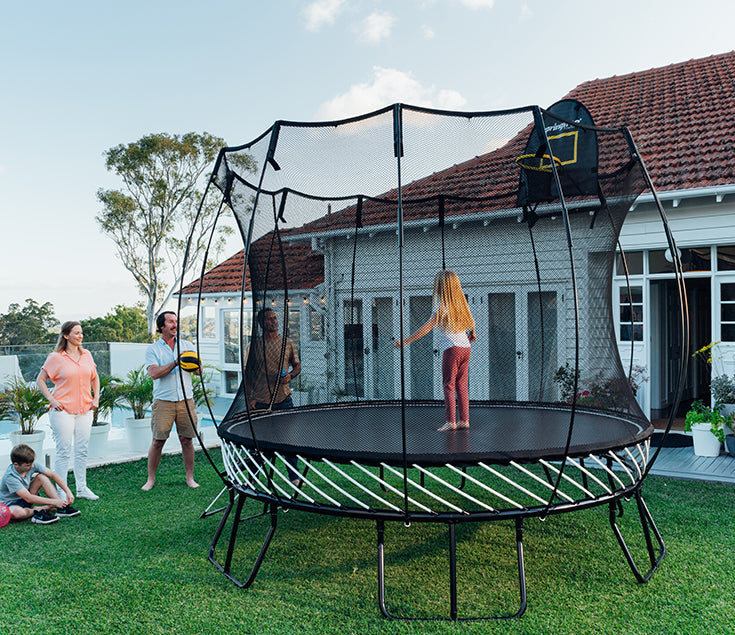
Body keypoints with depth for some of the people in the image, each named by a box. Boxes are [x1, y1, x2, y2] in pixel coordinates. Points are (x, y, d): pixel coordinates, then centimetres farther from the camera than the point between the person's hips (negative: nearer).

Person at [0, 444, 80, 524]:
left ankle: (62, 509, -19)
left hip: (25, 499, 7)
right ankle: (36, 511, -13)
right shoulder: (10, 477, -30)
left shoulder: (32, 465, -13)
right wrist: (54, 502, -34)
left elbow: (53, 475, -8)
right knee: (15, 512, -43)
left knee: (42, 477, -15)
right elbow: (28, 498, -33)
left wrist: (68, 492, -19)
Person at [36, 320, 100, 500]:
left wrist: (96, 398, 10)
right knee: (64, 452, -2)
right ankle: (61, 491, 8)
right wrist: (52, 400, -9)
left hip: (85, 410, 5)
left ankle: (82, 488, 19)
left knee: (82, 451, 10)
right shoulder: (56, 357, -5)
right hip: (63, 411, -5)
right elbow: (40, 380, 0)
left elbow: (95, 378, 20)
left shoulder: (87, 355, 8)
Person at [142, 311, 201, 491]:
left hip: (186, 401, 2)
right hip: (163, 401, -2)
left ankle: (190, 477, 15)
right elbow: (154, 373, -11)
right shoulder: (152, 349, 4)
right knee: (157, 441, 0)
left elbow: (199, 372, 11)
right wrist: (175, 363, -19)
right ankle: (151, 479, 14)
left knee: (187, 440, 4)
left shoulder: (187, 345, 13)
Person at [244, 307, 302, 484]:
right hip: (260, 401, -1)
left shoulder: (288, 343, 5)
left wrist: (290, 375, -9)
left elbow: (297, 365, 13)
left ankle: (294, 476, 14)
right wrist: (249, 397, -3)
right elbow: (248, 373, 4)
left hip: (284, 399, 1)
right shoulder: (253, 345, 2)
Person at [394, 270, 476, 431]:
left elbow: (427, 327, -18)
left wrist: (406, 341, -18)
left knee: (448, 385, -2)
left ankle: (451, 421, -3)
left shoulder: (442, 306, -10)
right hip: (465, 347, 7)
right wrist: (472, 334, 47)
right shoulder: (461, 303, 11)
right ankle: (464, 420, 13)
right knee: (462, 384, 11)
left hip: (452, 348, -7)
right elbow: (472, 323, 24)